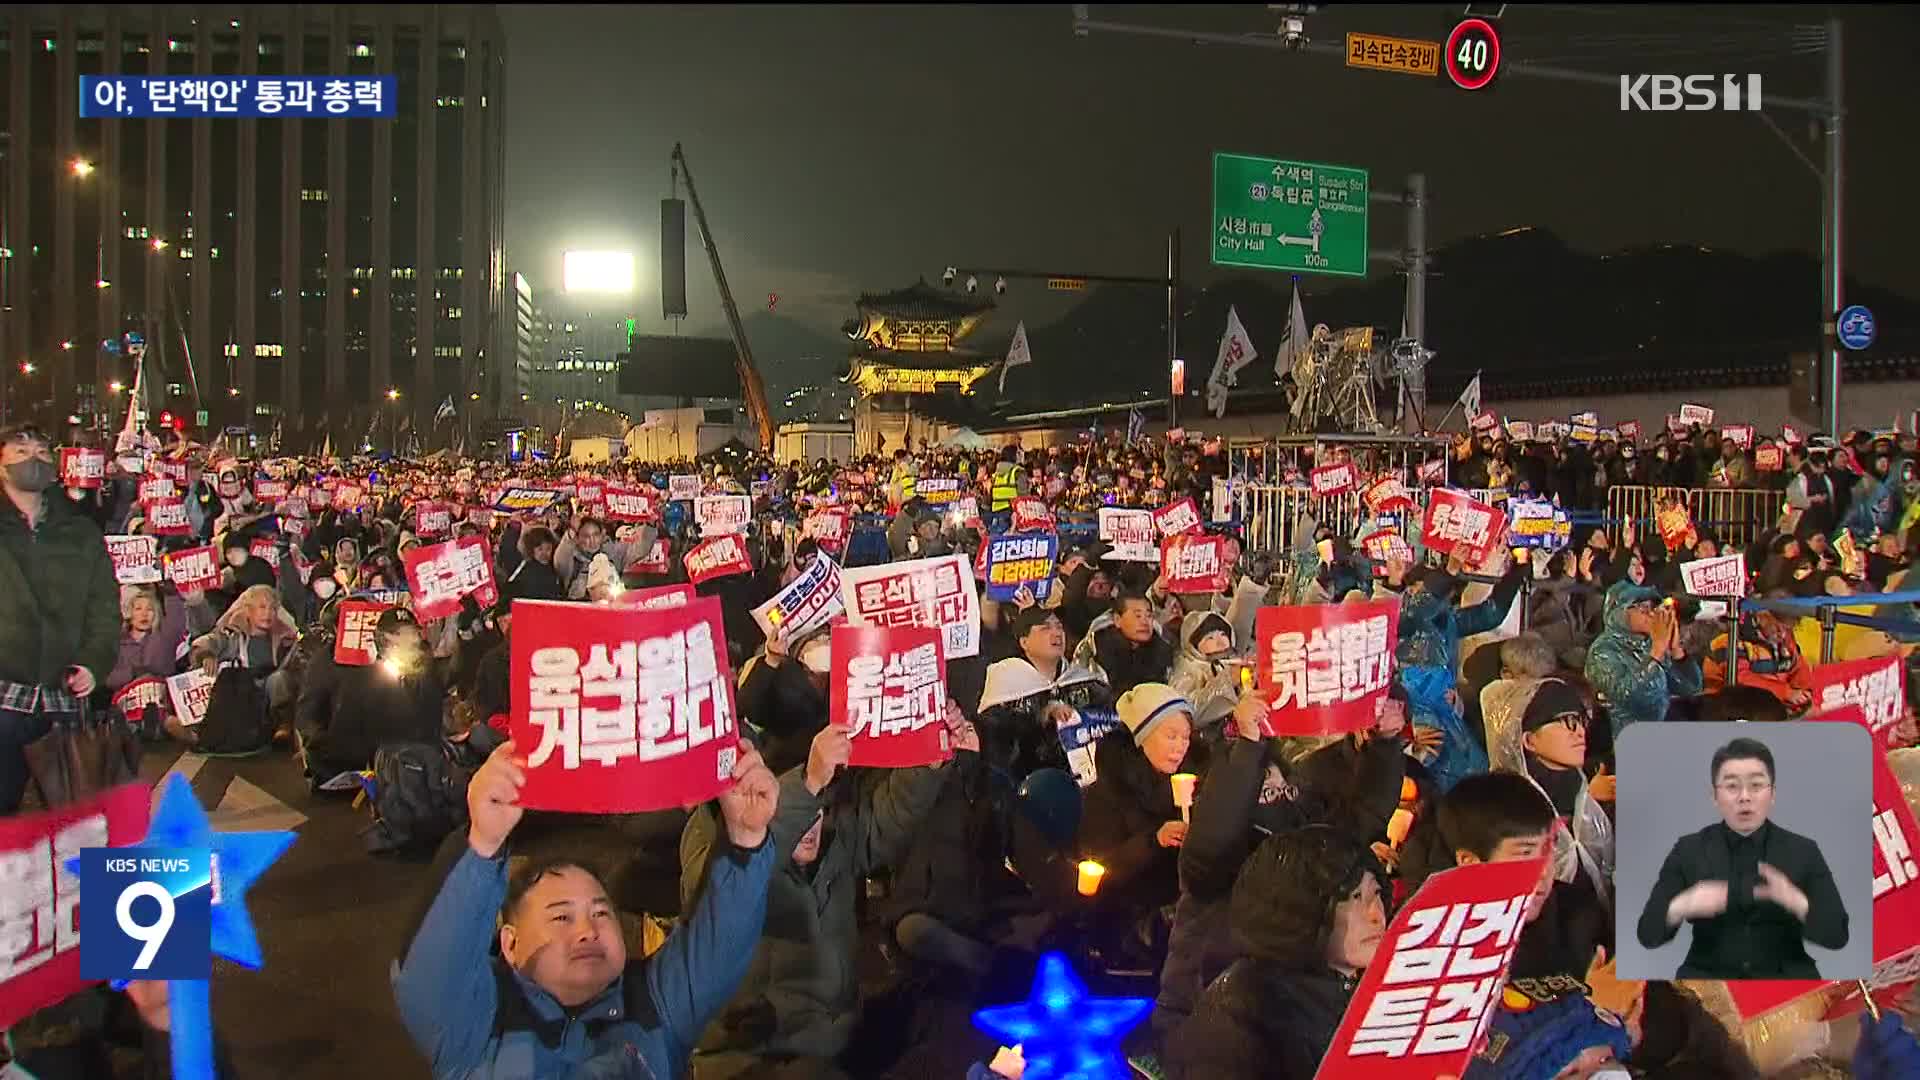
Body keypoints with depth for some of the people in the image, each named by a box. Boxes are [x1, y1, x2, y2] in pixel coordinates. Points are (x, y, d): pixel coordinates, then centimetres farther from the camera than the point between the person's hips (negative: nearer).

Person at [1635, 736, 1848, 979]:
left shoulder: (1803, 851, 5)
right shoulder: (1688, 850, 3)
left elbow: (1837, 935, -2)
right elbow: (1648, 934, -2)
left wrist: (1796, 902, -21)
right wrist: (1682, 906, -23)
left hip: (1784, 975, 1)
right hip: (1709, 975, 0)